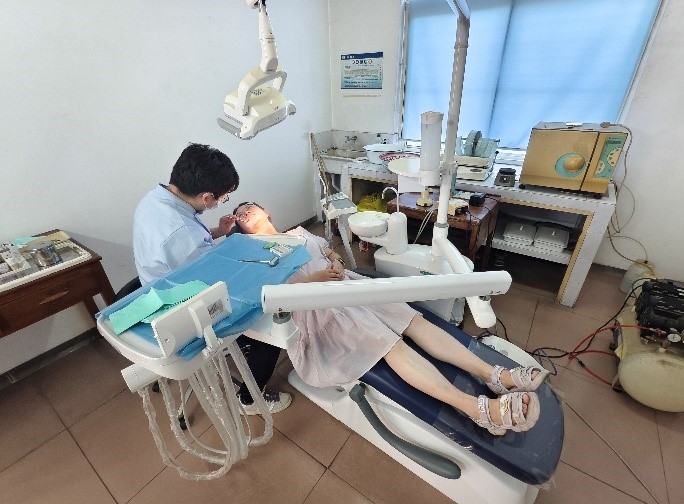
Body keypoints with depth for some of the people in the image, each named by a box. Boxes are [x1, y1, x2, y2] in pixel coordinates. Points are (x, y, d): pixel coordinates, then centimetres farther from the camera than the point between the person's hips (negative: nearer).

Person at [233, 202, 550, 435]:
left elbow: (332, 253, 25)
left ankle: (495, 375, -15)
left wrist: (337, 263, 0)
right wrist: (314, 278, -16)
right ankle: (480, 409, -34)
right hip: (317, 305, -6)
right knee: (390, 343, -26)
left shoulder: (298, 232, 27)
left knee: (414, 320, -13)